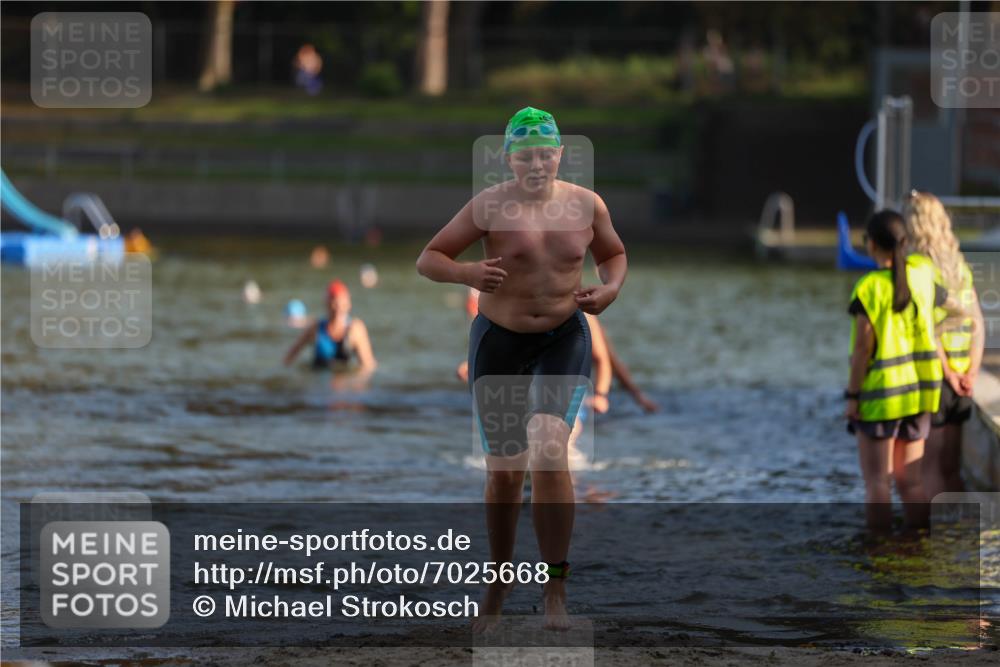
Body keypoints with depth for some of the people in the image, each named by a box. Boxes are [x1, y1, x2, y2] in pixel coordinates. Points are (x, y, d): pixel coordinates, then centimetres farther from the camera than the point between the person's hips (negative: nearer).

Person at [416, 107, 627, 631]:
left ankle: (555, 587, -15)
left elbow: (613, 254, 18)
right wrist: (466, 273, -27)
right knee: (504, 469, 7)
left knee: (550, 451, -20)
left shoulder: (586, 205, -1)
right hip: (499, 341, 0)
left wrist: (611, 287, -5)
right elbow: (427, 259, -6)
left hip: (564, 338, 0)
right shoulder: (489, 206, -8)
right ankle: (500, 576, 31)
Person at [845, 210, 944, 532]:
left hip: (879, 396, -5)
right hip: (918, 395, 5)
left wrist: (852, 396, -10)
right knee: (910, 480, 11)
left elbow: (863, 347, -16)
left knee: (877, 481, 2)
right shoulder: (921, 274, -1)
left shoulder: (869, 288, -16)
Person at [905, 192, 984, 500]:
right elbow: (978, 325, 6)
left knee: (929, 472, 1)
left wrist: (948, 374, -12)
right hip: (958, 380, 6)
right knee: (951, 469, 14)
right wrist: (971, 373, 0)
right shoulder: (959, 266, 9)